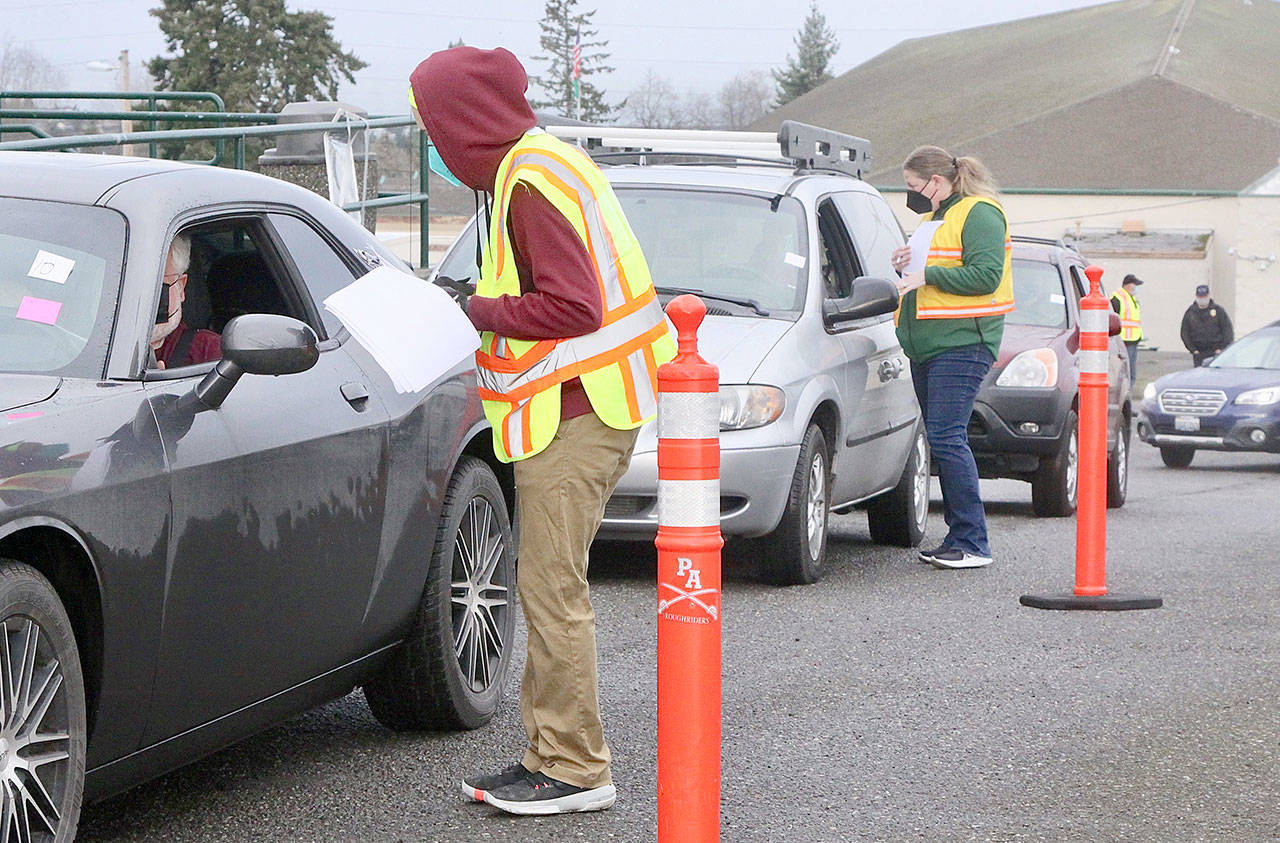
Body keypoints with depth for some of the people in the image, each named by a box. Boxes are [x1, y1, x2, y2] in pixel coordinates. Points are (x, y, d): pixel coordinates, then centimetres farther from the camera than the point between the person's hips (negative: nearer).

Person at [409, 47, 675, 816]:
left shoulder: (531, 182, -16)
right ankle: (550, 753, 19)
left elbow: (570, 307, -22)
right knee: (551, 588, 13)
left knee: (554, 591, -7)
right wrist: (487, 306, 11)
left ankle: (577, 769, -3)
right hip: (589, 410, 11)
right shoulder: (548, 162, 16)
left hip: (572, 416, -11)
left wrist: (480, 311, -10)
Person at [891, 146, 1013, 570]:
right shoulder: (935, 218, 23)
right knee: (942, 440, 8)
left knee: (947, 438, -15)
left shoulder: (979, 215, -7)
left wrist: (927, 275, -18)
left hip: (962, 344, -10)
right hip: (926, 345, 10)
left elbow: (986, 276, -18)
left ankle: (973, 542, -12)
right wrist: (906, 265, 10)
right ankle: (958, 536, 13)